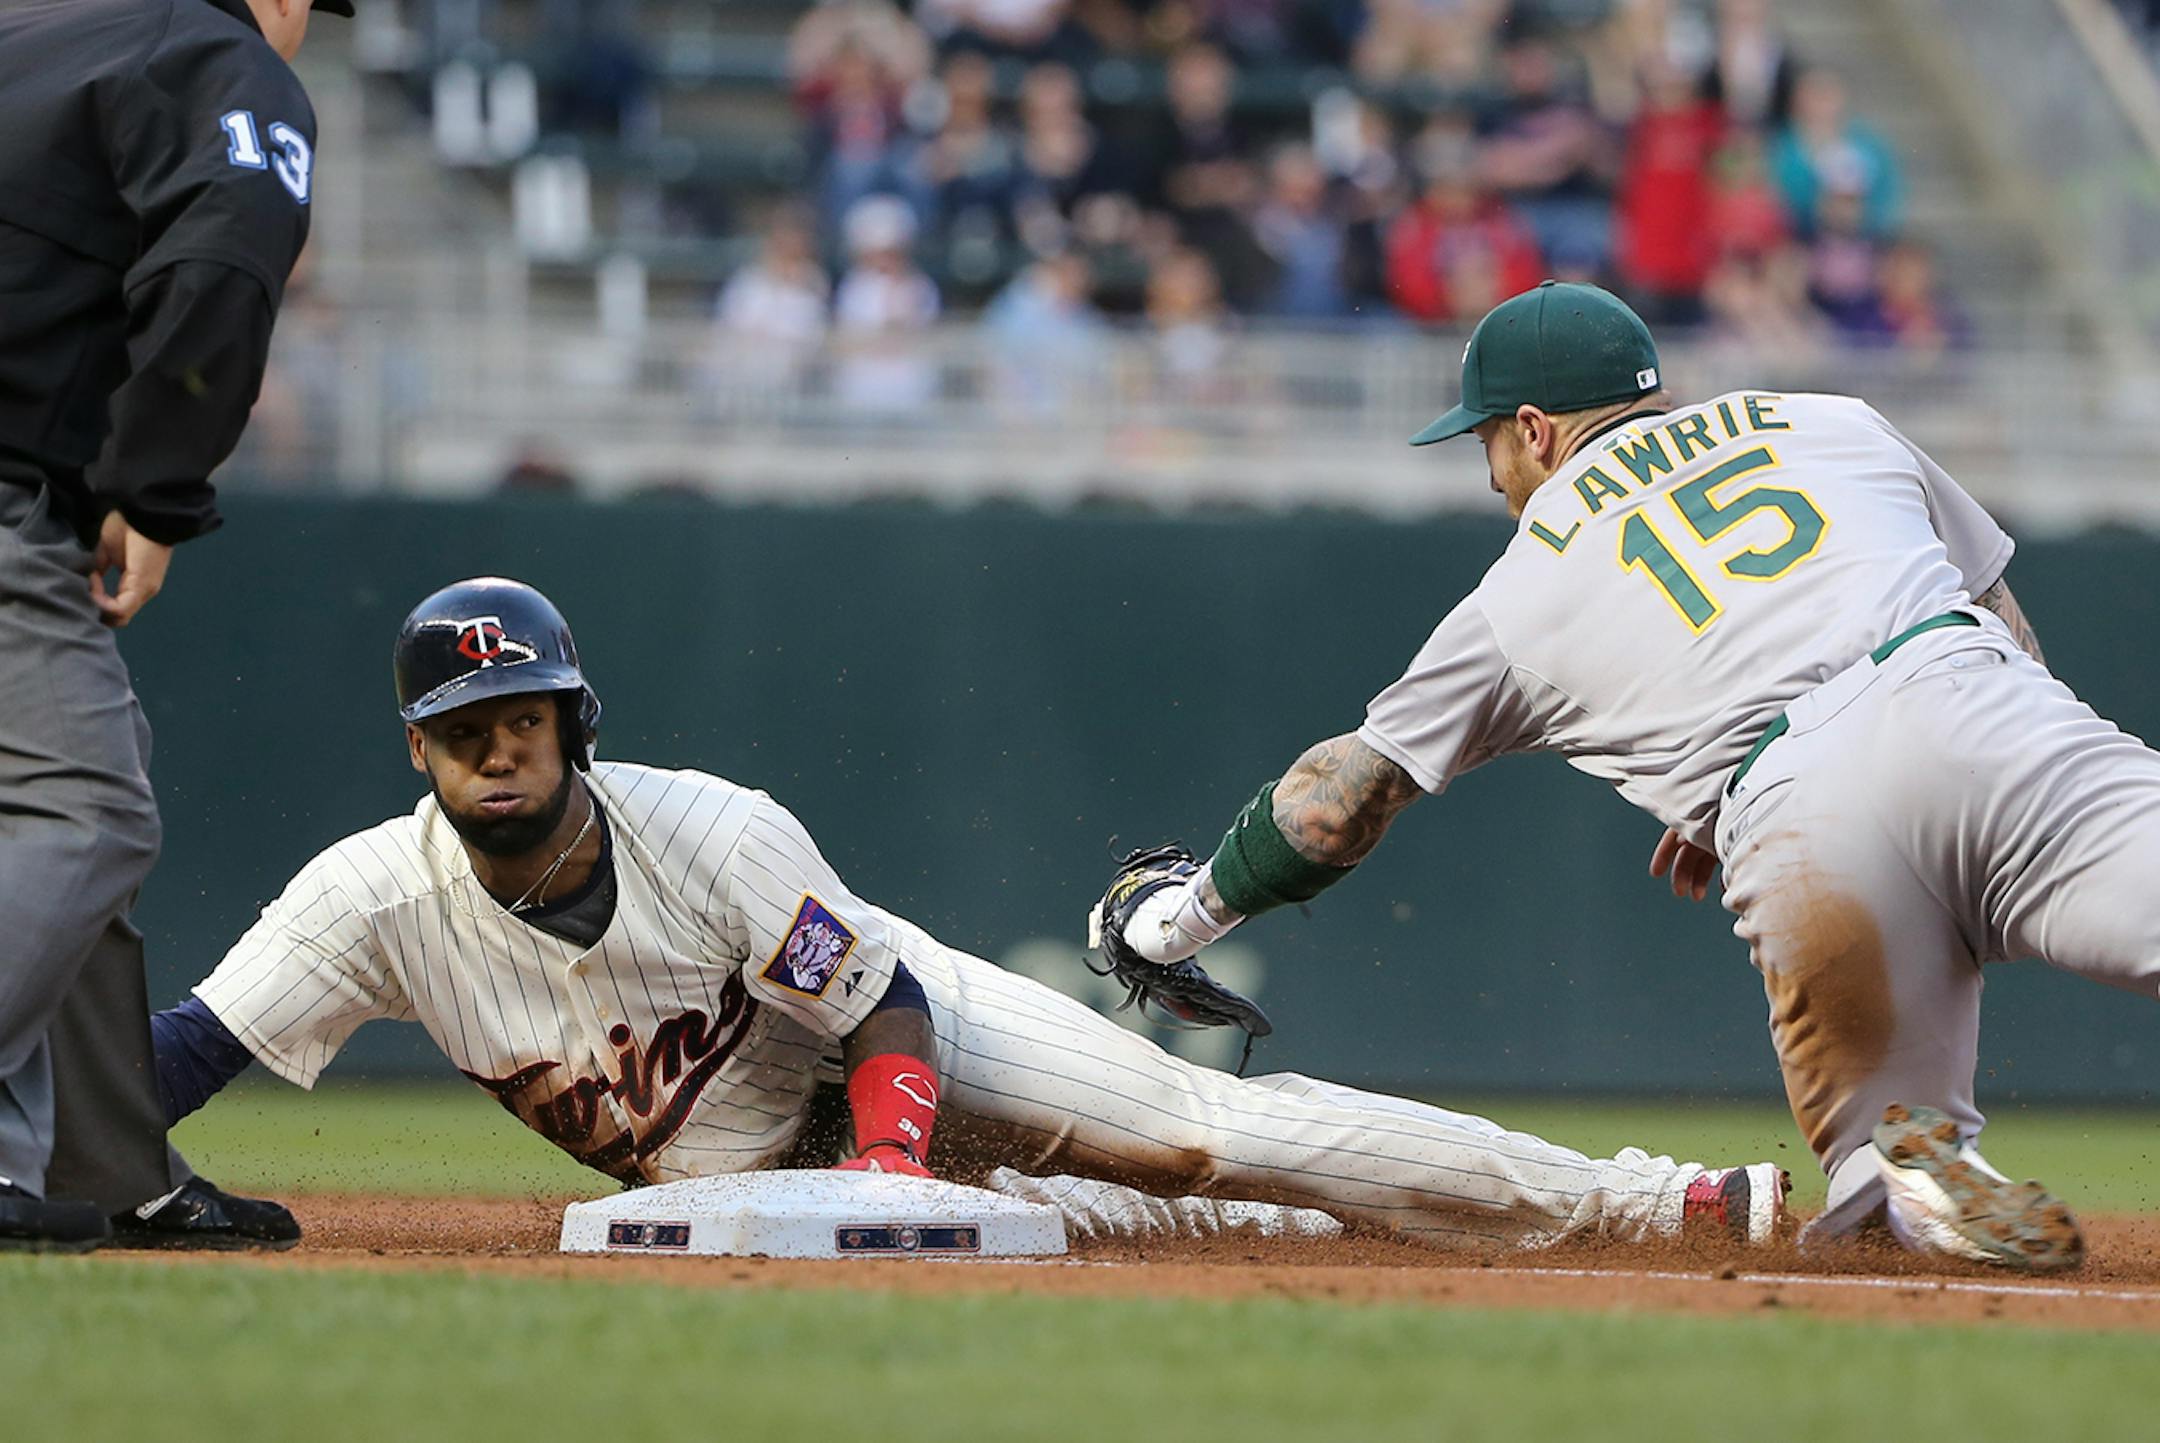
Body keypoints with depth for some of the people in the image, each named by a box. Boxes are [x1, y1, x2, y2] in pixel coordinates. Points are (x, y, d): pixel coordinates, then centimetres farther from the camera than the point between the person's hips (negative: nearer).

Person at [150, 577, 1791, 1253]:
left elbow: (885, 1018, -20)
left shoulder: (714, 833, -27)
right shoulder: (377, 896, -22)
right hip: (740, 1162, 4)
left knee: (1213, 1130, -17)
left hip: (901, 1029, -4)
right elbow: (186, 1050, -25)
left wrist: (891, 1160, -36)